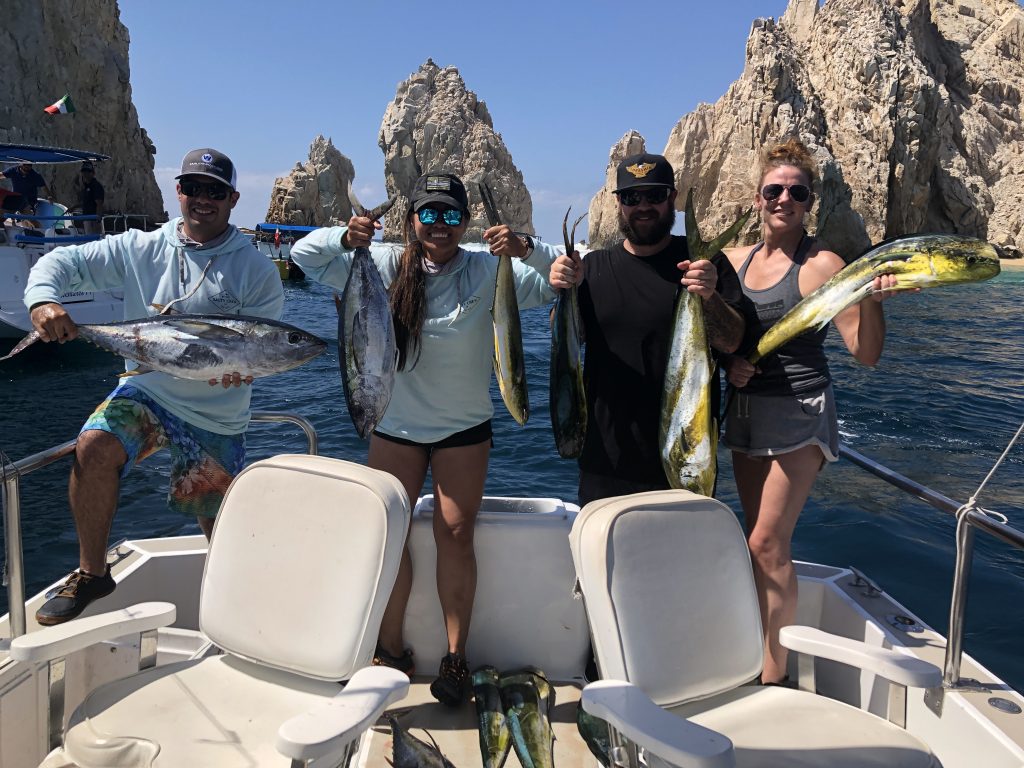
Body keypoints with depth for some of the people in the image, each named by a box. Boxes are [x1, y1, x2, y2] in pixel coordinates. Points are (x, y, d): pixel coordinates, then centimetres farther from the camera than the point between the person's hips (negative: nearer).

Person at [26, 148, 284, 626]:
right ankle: (91, 574, -4)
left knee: (220, 520, 4)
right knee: (94, 448, -26)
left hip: (218, 414, -1)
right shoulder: (140, 249, 1)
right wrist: (42, 299, -20)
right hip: (147, 390, 2)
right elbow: (64, 262, 2)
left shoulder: (255, 269, -4)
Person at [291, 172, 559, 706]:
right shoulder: (387, 266, -3)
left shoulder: (488, 271, -8)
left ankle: (456, 656, 14)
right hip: (395, 425, 2)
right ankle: (390, 648, 21)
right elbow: (305, 253, -2)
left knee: (455, 533, 0)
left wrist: (527, 250, -33)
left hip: (465, 427, -1)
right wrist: (345, 238, -23)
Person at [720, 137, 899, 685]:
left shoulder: (820, 264, -9)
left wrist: (872, 299, -28)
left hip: (799, 415, -6)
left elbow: (866, 352, -11)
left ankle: (773, 676, 5)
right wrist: (728, 362, -4)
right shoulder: (735, 260, 7)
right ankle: (761, 658, 23)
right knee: (761, 542, 11)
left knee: (767, 542, -9)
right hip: (745, 411, 6)